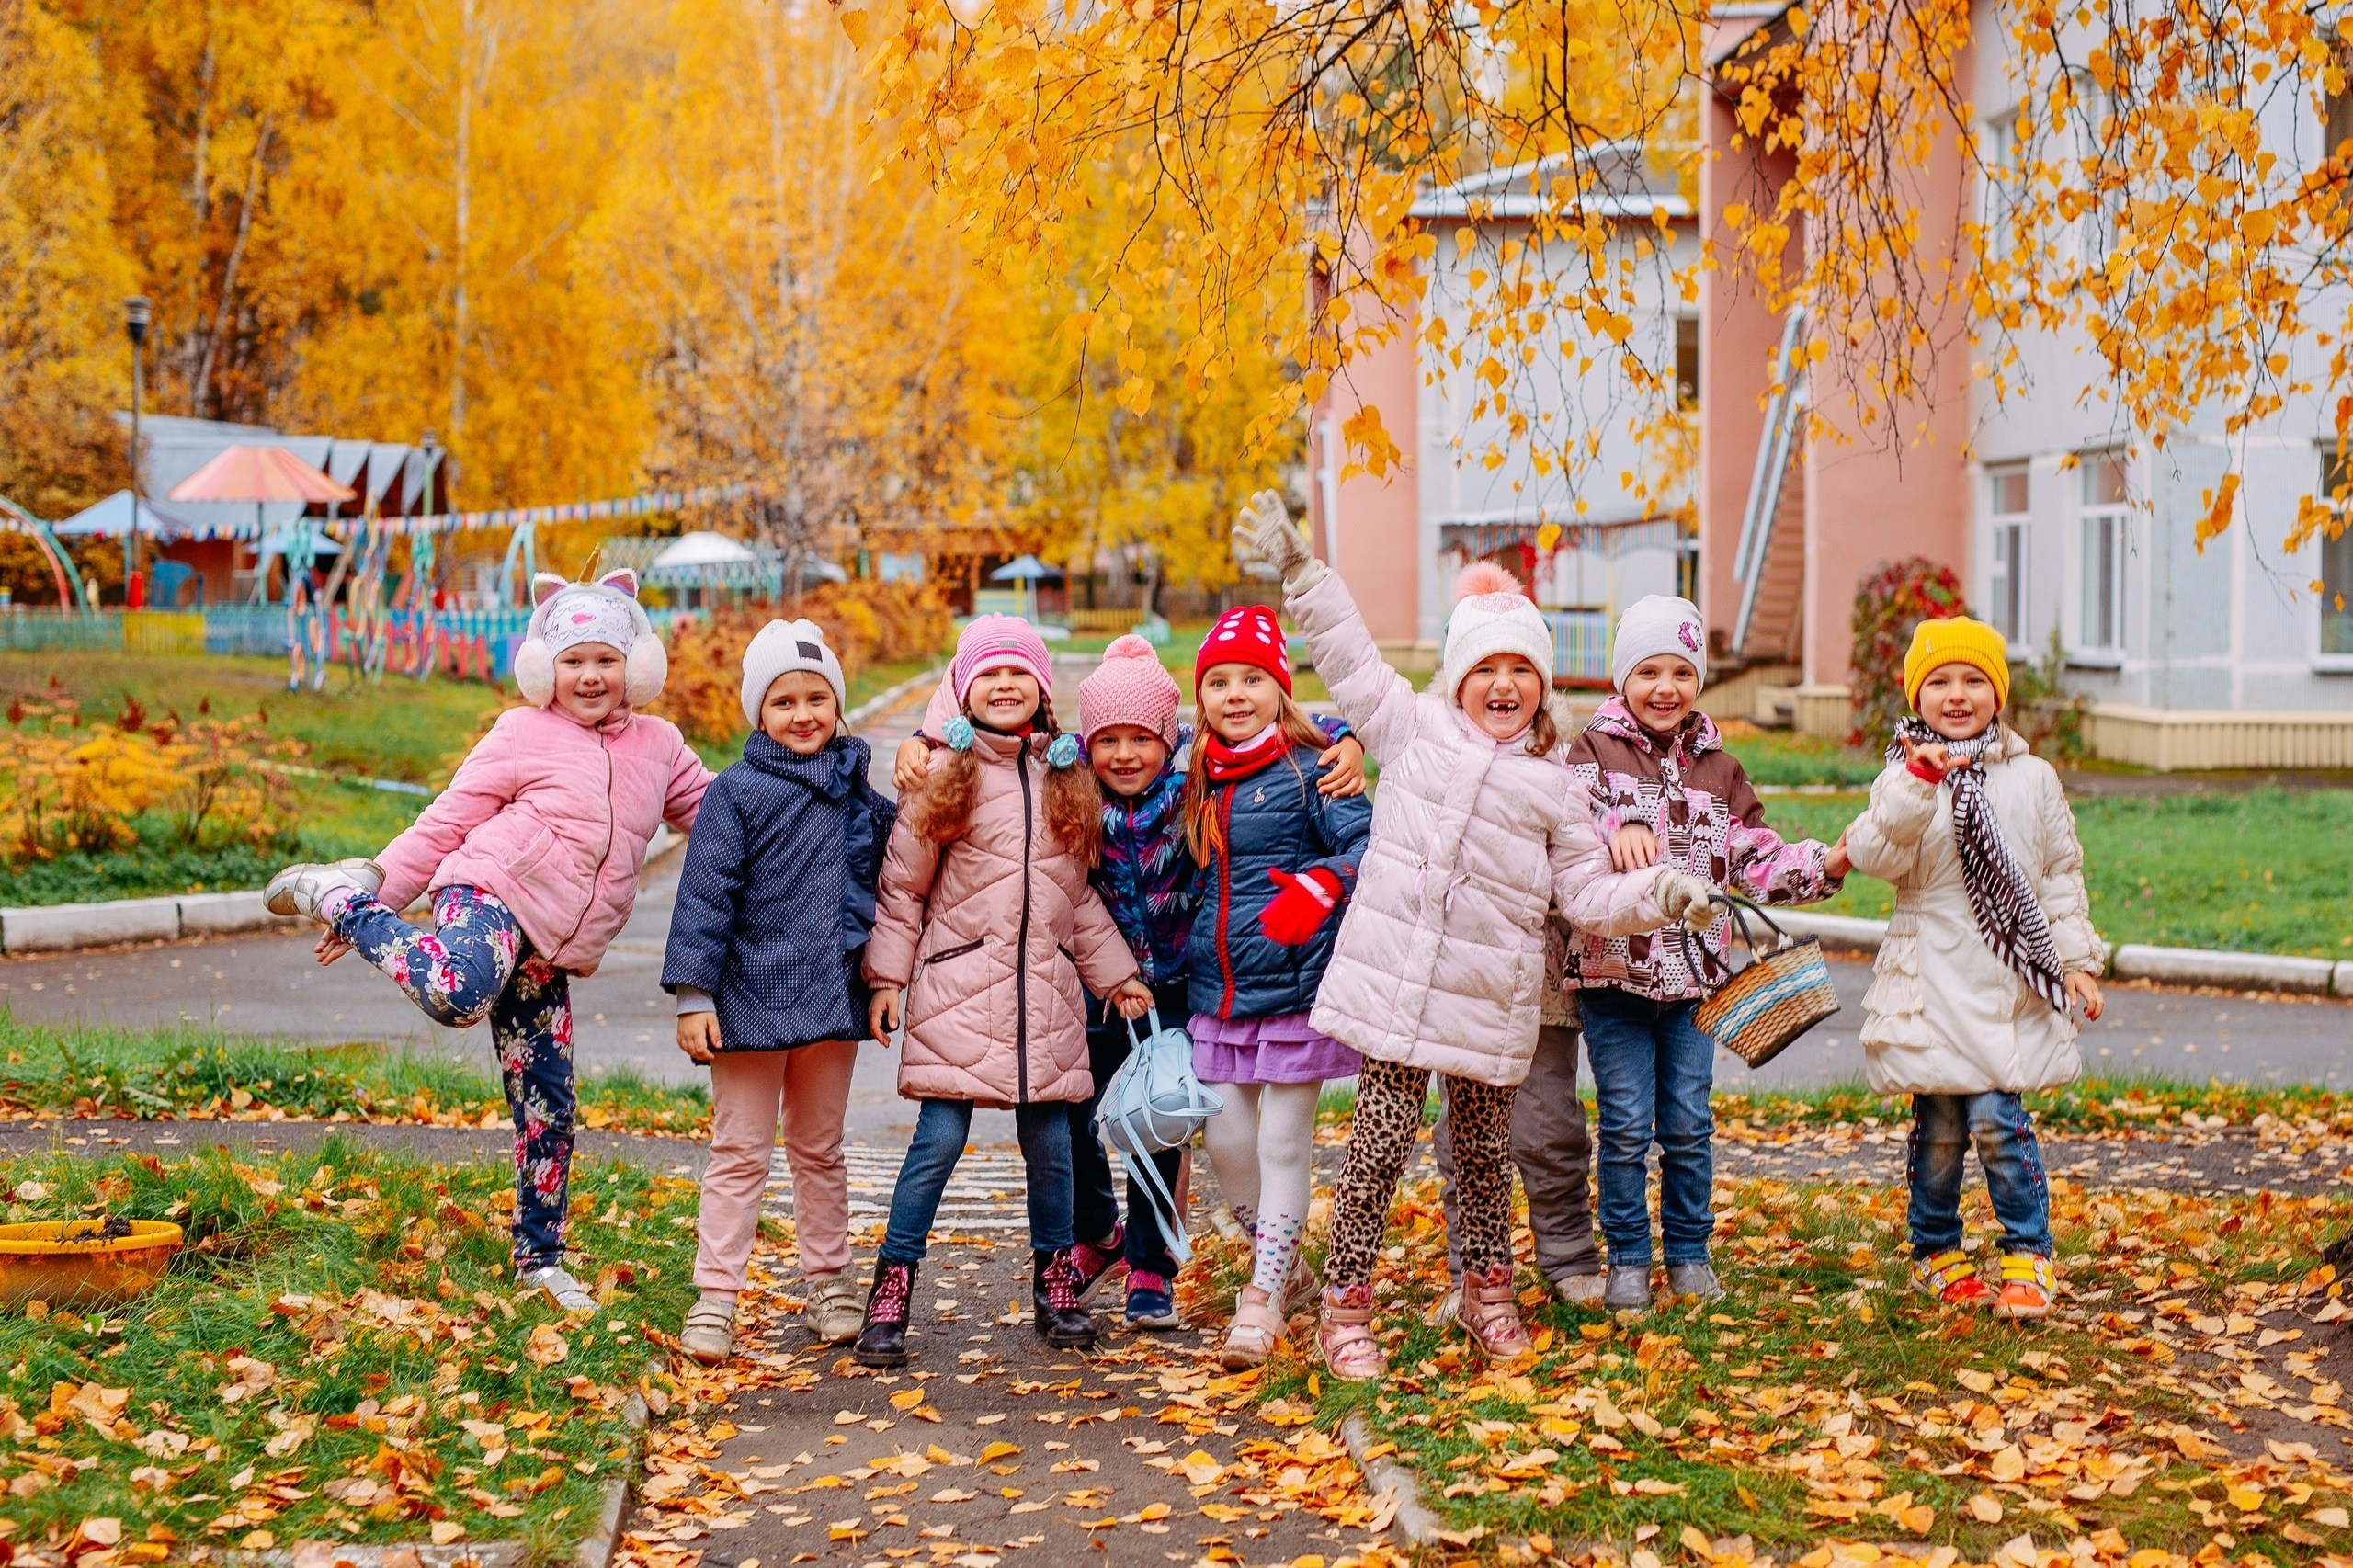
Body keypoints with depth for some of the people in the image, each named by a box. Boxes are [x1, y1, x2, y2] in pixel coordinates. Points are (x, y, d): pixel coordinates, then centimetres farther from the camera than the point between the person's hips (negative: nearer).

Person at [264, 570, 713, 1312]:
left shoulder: (660, 746, 15)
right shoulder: (522, 735, 1)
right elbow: (447, 821, 3)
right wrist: (379, 893, 0)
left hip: (551, 953, 5)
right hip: (495, 893, -5)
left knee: (548, 1108, 5)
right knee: (456, 993, -38)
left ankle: (540, 1257, 19)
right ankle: (339, 898, -14)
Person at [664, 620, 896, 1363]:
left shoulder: (856, 793, 6)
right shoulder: (736, 793, -8)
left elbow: (891, 869, 21)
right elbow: (705, 897, -11)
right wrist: (694, 996, -15)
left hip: (833, 998, 4)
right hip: (753, 1000, -4)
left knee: (820, 1150, 17)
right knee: (739, 1154, 2)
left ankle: (829, 1284, 27)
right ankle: (715, 1300, 5)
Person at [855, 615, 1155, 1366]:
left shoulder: (1067, 779, 10)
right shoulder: (945, 775, -1)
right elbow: (902, 887, 2)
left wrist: (1116, 973, 17)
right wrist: (887, 977, -2)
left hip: (1045, 990, 3)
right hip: (959, 989, -3)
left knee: (1050, 1143, 6)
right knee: (939, 1140, -6)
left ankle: (1055, 1285, 22)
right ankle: (891, 1291, 3)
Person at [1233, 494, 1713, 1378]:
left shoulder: (1554, 784, 9)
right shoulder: (1414, 727, 6)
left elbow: (1586, 891, 9)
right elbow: (1348, 654, 8)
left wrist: (1653, 897, -9)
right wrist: (1297, 568, 2)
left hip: (1491, 999, 2)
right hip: (1396, 981, -2)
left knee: (1484, 1151, 12)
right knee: (1383, 1139, -3)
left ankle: (1487, 1290, 31)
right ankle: (1346, 1305, 7)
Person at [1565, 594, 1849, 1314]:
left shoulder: (1718, 768, 11)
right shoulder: (1595, 749, -1)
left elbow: (1757, 861, 9)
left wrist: (1827, 863, -6)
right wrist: (1618, 831, -41)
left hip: (1693, 972, 3)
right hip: (1612, 970, -3)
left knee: (1689, 1124, 7)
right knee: (1626, 1125, 0)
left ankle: (1689, 1255, 22)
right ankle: (1627, 1260, 14)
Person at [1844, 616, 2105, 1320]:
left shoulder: (2033, 778, 7)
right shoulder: (1904, 778, -1)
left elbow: (2061, 874, 13)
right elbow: (1876, 856, -17)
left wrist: (2076, 958, 9)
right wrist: (1920, 779, -25)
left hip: (2008, 984, 1)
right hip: (1930, 983, 0)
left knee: (1996, 1118, -9)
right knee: (1937, 1125, 6)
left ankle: (2027, 1256, 4)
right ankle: (1937, 1252, 23)